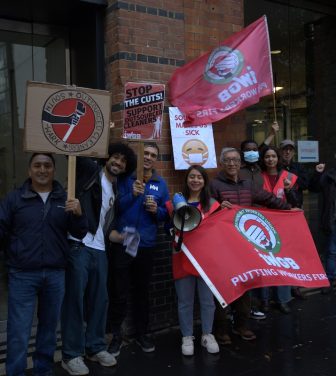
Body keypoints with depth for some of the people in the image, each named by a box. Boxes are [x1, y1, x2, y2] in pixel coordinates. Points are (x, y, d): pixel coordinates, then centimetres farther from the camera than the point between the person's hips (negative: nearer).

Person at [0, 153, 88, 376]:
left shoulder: (65, 199, 6)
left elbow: (80, 234, 4)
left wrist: (78, 214, -14)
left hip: (55, 274, 2)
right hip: (23, 275, -2)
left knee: (49, 326, 14)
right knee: (19, 330, 0)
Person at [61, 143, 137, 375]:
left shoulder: (115, 189, 19)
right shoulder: (90, 170, 2)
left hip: (99, 248, 6)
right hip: (78, 244, -6)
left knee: (100, 298, 10)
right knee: (75, 298, -3)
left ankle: (95, 347, 25)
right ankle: (71, 354, 8)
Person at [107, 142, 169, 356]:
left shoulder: (161, 184, 7)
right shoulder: (125, 178, -2)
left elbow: (166, 213, 9)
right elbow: (115, 208, -10)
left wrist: (156, 210, -11)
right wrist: (132, 195, -24)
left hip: (147, 245, 3)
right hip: (122, 242, -2)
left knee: (143, 291, 14)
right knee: (120, 292, 2)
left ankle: (141, 332, 29)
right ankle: (116, 334, 19)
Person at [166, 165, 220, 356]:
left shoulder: (212, 204, 5)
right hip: (183, 257, 0)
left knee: (207, 299, 9)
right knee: (185, 301, 7)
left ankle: (207, 335, 26)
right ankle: (187, 337, 22)